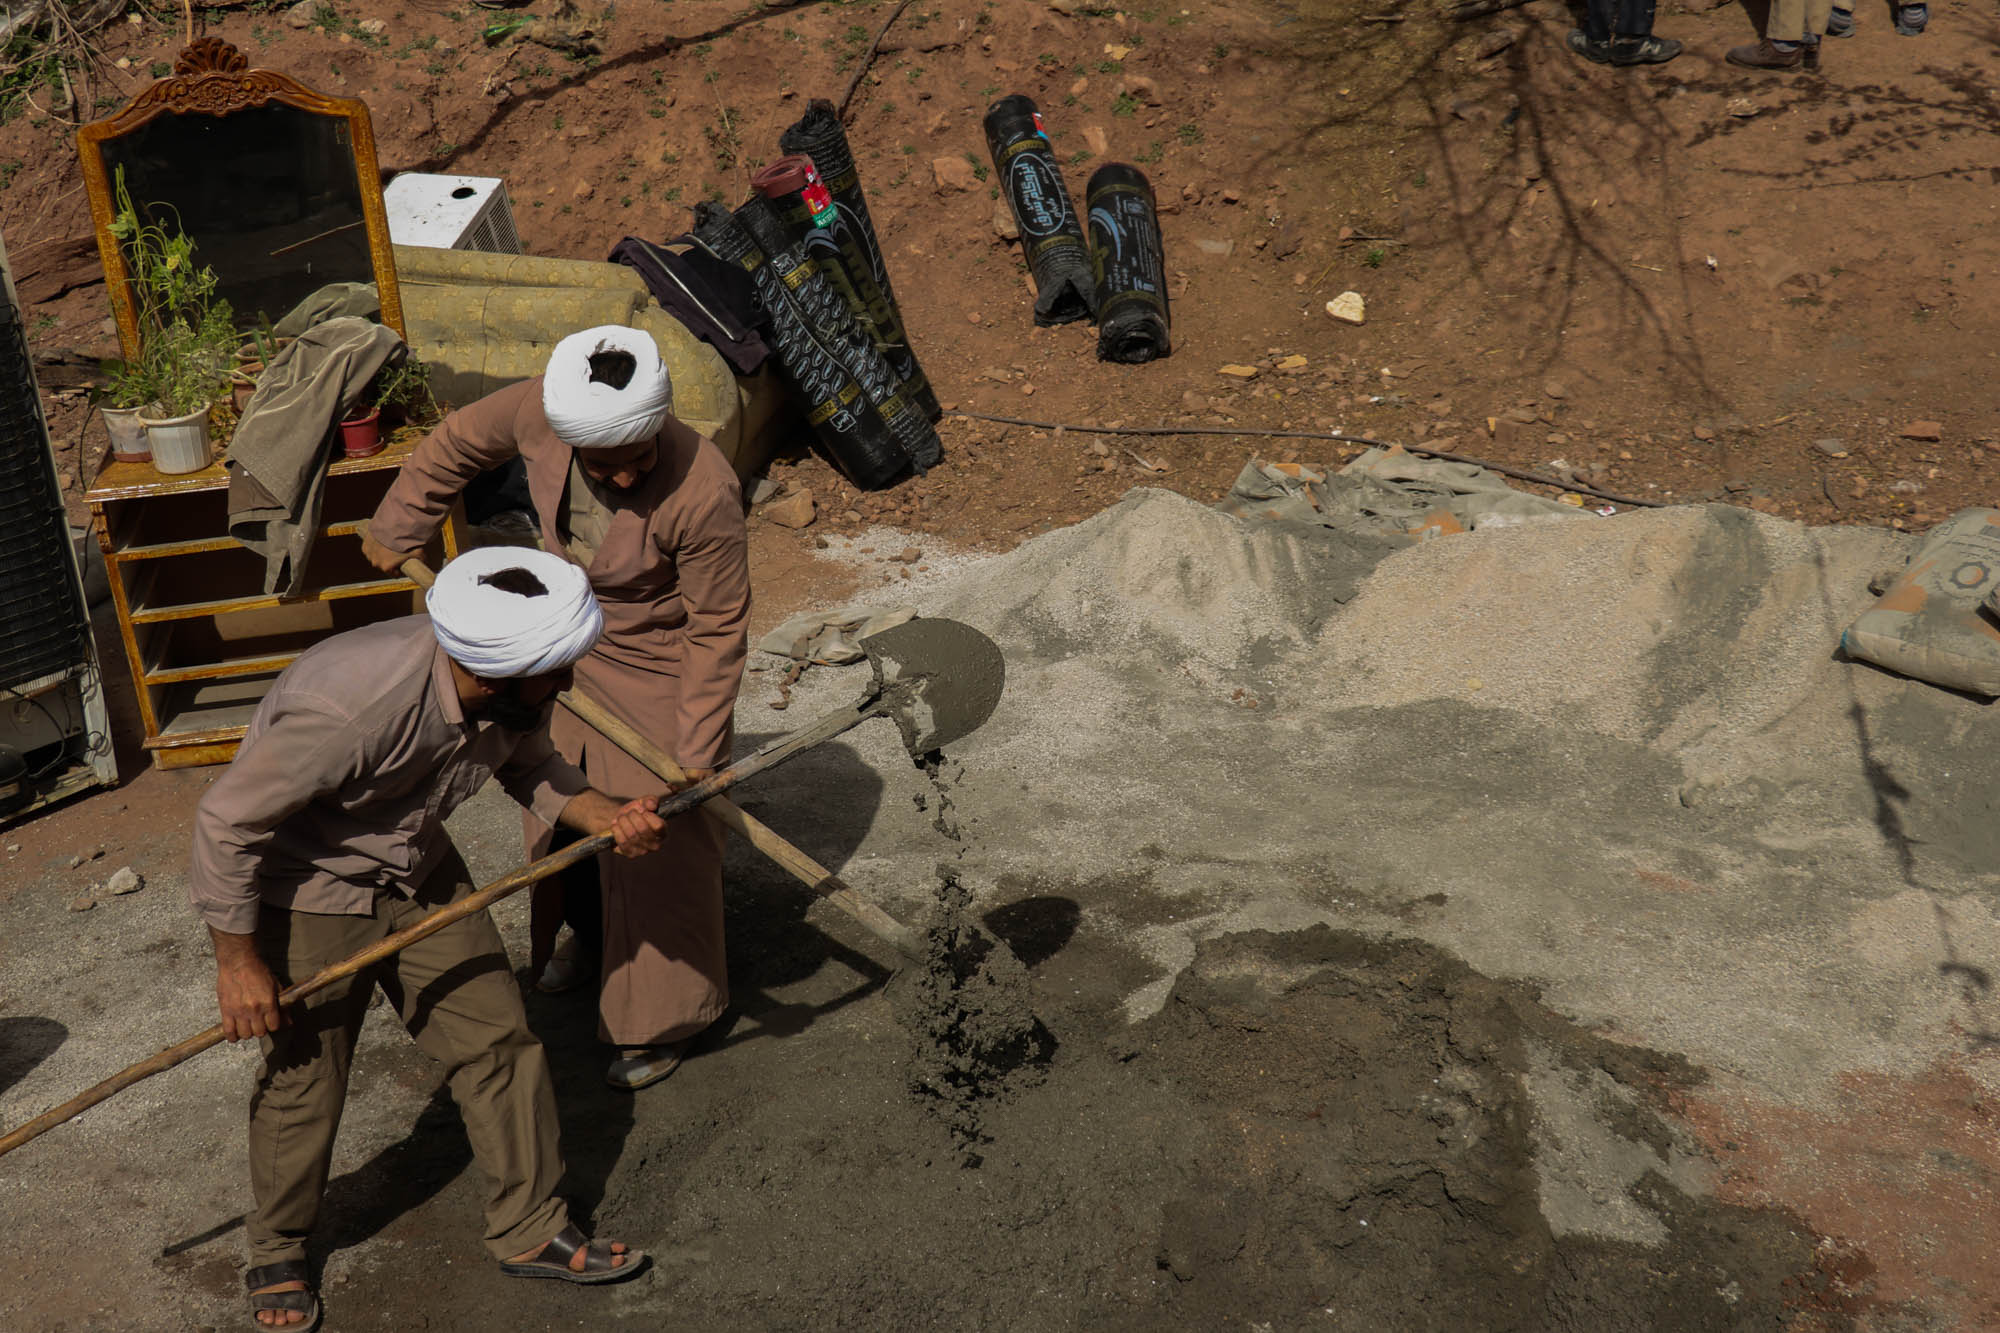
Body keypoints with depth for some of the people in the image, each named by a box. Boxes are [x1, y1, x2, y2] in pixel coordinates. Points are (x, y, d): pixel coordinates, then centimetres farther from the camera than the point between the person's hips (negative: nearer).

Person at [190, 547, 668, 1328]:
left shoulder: (516, 693, -20)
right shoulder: (351, 707, -40)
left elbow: (528, 765, 3)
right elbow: (227, 822, -28)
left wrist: (606, 817, -17)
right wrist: (238, 962, -18)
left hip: (420, 871, 6)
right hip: (310, 890, -6)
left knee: (499, 1043, 6)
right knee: (304, 1083, 7)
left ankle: (528, 1232, 24)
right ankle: (277, 1252, 36)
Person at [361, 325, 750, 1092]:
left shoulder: (703, 495, -37)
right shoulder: (538, 411, -25)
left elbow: (718, 629, -24)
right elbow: (456, 445, -2)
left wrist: (696, 753, -20)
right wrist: (395, 531, 11)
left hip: (655, 667, -6)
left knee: (658, 838, 6)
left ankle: (662, 1019, 28)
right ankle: (589, 934, 54)